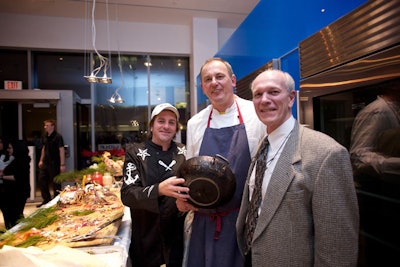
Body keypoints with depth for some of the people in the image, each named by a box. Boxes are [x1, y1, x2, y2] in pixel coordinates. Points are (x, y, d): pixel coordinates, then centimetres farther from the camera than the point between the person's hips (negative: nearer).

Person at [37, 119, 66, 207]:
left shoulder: (58, 136, -13)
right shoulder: (46, 136, 9)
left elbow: (61, 150, -17)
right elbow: (44, 148, 20)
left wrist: (62, 164, -20)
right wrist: (41, 160, 17)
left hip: (54, 164, -8)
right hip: (45, 163, 8)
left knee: (55, 183, 2)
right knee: (41, 180, 11)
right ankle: (46, 200, 26)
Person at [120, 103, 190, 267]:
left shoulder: (183, 152, -1)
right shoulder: (136, 153, -7)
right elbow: (127, 194, -17)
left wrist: (188, 199, -18)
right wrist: (159, 189, -35)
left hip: (179, 235, 2)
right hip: (147, 238, -2)